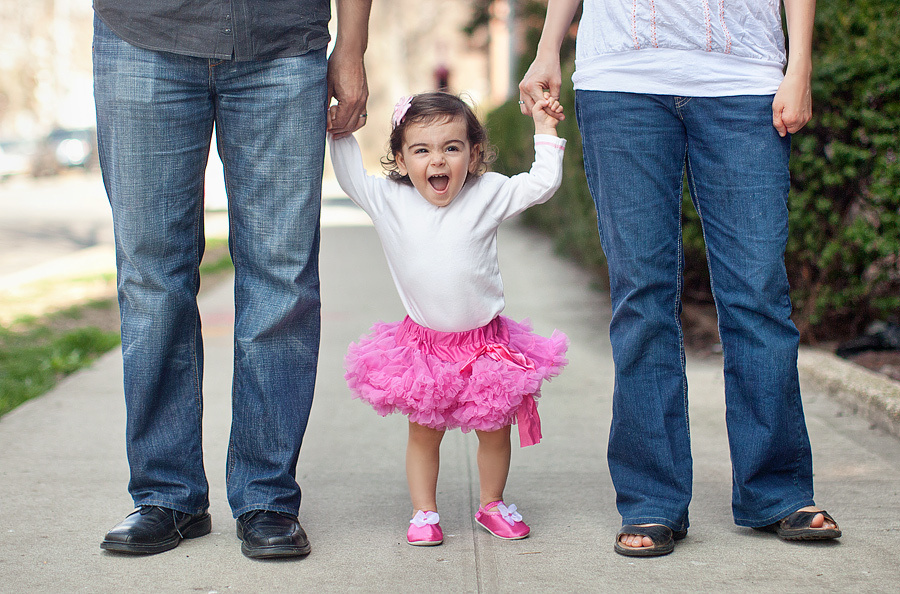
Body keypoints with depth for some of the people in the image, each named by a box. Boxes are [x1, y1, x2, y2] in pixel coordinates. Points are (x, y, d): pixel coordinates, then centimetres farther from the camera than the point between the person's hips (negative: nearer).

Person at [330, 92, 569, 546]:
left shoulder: (487, 194, -4)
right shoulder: (389, 202, -4)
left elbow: (542, 184, 0)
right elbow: (350, 176, 4)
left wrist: (545, 133, -3)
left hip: (484, 342, 0)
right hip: (423, 342, 0)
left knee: (494, 428, 10)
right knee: (424, 432, 6)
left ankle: (492, 504, 29)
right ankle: (424, 512, 19)